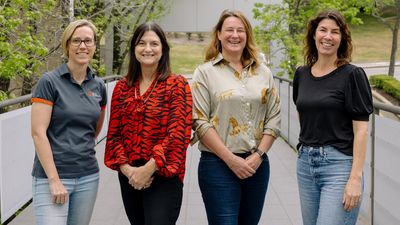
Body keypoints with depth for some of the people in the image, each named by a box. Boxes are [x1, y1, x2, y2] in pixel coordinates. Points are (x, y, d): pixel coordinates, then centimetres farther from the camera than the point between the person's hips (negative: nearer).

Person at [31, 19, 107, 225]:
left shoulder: (99, 86, 8)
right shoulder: (50, 82, -7)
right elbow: (38, 132, -13)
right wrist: (54, 180, -16)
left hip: (88, 176, 5)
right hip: (51, 176, -5)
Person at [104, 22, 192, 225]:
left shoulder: (177, 84, -4)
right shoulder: (122, 87, 8)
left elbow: (178, 133, -12)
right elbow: (113, 134, 6)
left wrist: (149, 168, -17)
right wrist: (126, 168, -9)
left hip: (163, 177, -4)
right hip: (129, 178, 5)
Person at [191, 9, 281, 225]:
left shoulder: (263, 73, 10)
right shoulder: (205, 72, -1)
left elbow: (274, 118, 8)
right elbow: (200, 122, -8)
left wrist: (258, 155, -5)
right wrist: (231, 159, -13)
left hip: (257, 165, 4)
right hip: (218, 165, -4)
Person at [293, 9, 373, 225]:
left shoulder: (352, 75, -7)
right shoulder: (301, 74, 9)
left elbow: (361, 129, -11)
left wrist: (356, 177, -17)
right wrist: (308, 148, 16)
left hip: (339, 164, -6)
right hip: (305, 163, 6)